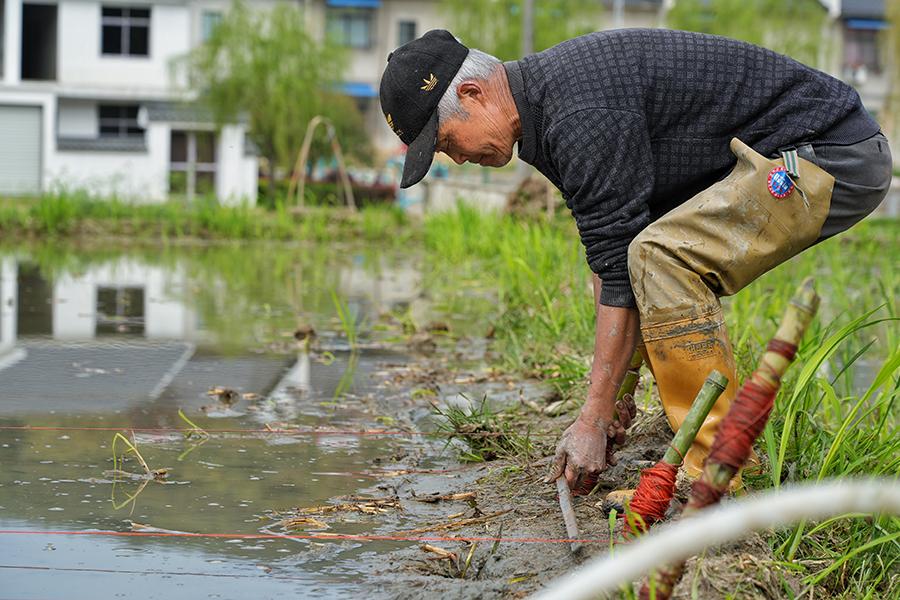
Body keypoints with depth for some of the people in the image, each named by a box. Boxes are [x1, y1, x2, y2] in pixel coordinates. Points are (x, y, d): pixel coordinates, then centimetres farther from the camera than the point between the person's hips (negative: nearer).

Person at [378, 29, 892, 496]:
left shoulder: (581, 110, -22)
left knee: (660, 259, -23)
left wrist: (594, 420, -16)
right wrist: (614, 399, 13)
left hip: (834, 155, -11)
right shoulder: (548, 103, 10)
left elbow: (620, 273, -21)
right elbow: (610, 260, 15)